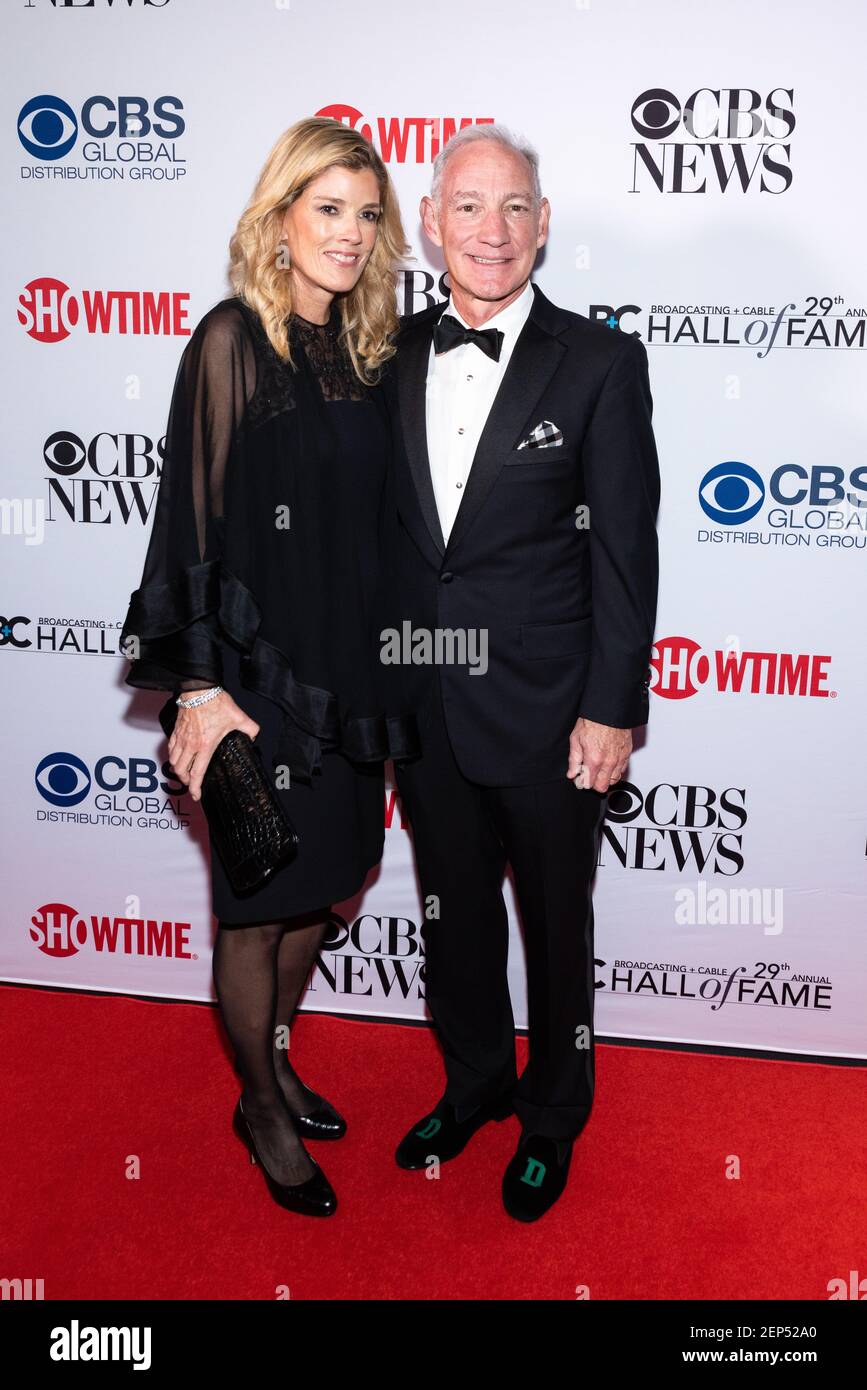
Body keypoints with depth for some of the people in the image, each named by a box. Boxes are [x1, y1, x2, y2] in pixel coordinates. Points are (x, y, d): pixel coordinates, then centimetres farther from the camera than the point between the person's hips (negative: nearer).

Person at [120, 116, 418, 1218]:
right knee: (257, 906, 9)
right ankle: (262, 1110, 31)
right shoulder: (233, 341, -11)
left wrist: (374, 683, 12)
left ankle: (274, 1059, 42)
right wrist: (201, 687, -16)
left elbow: (365, 520, 12)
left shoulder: (360, 350, 9)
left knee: (320, 886, 19)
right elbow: (197, 518, -14)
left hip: (346, 673, 7)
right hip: (258, 678, -7)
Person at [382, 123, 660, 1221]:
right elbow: (379, 530, 8)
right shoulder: (393, 357, 4)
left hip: (546, 715, -3)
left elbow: (624, 553, -9)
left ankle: (552, 1115, 39)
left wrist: (611, 710, -11)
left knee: (556, 924, 15)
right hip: (422, 706, 4)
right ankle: (474, 1082, 45)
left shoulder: (599, 363, -8)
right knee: (453, 913, 20)